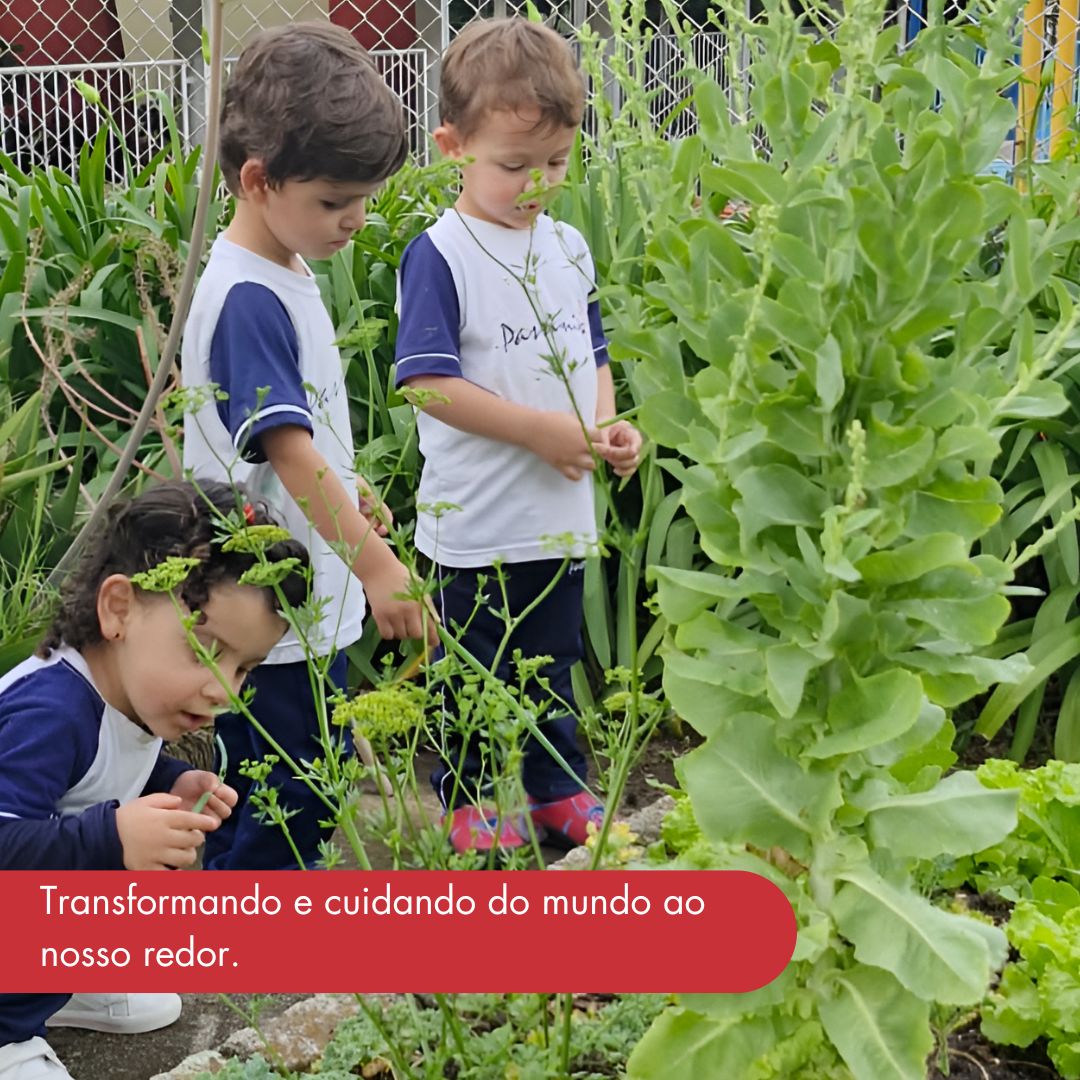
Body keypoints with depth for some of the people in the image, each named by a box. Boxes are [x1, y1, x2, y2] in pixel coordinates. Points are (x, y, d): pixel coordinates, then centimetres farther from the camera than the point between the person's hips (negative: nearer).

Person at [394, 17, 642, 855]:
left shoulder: (569, 249, 6)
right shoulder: (440, 257, -14)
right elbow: (429, 382, -18)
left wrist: (607, 425, -3)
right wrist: (540, 429, -20)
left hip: (562, 512, 6)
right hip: (476, 522, -6)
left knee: (554, 657, 20)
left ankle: (558, 787, 36)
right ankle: (463, 797, 28)